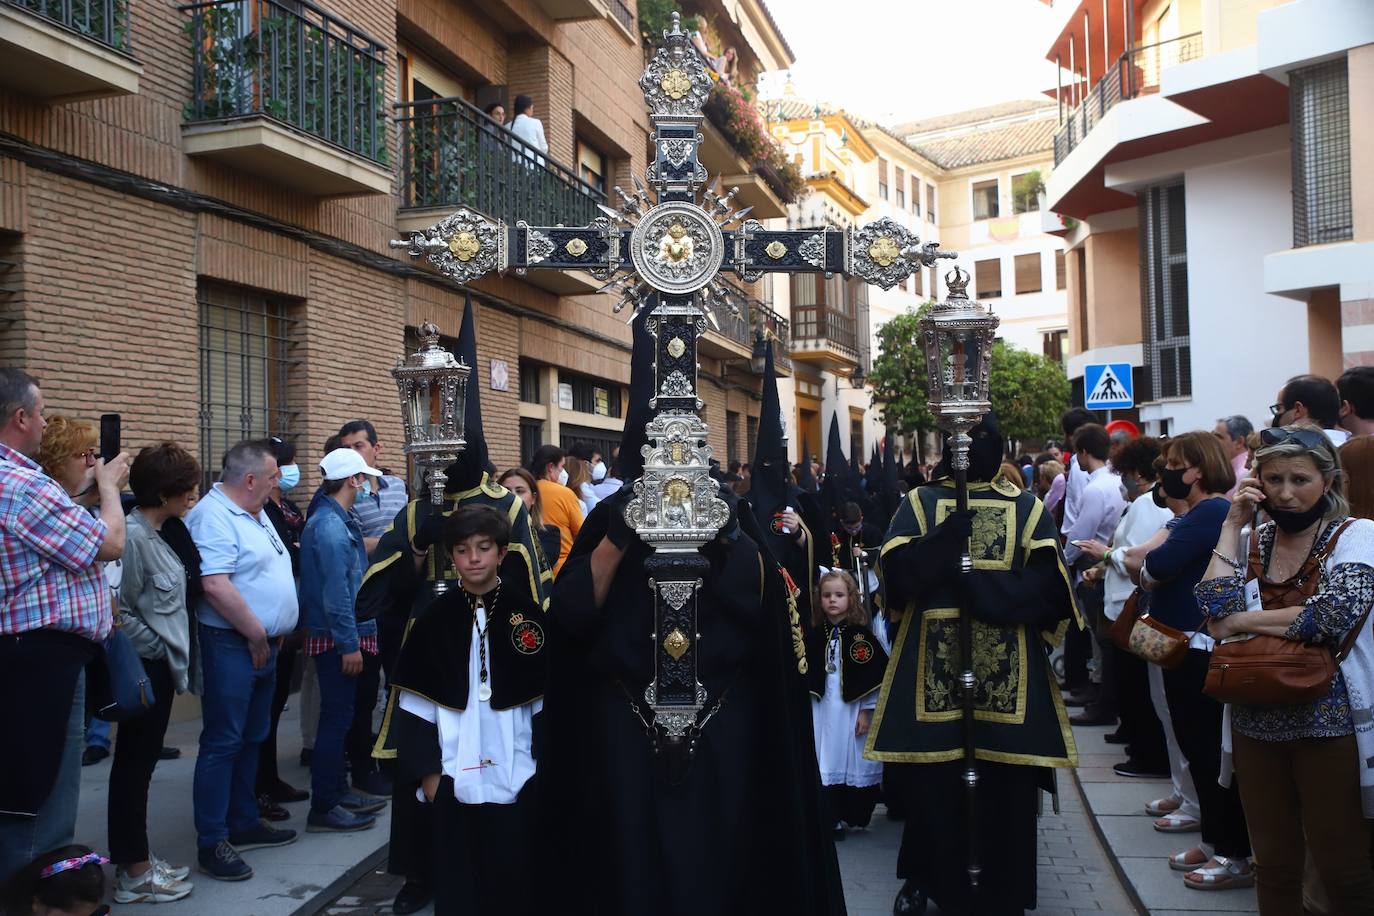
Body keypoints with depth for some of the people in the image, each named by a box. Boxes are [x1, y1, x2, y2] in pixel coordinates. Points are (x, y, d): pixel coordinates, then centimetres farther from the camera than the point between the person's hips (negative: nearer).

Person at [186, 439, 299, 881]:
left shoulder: (253, 514, 14)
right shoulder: (213, 516, -17)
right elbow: (215, 586, -26)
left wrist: (268, 637, 14)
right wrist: (256, 635, -18)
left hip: (262, 645, 10)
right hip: (232, 645, -10)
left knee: (251, 739, 17)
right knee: (223, 742, -4)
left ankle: (244, 823, 28)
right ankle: (211, 843, 4)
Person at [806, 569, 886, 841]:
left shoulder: (861, 635, -4)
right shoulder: (814, 635, 6)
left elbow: (873, 676, -5)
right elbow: (807, 673, 9)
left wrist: (866, 711, -8)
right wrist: (805, 708, 6)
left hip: (852, 708, -3)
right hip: (821, 708, 3)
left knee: (854, 761, 2)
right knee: (827, 762, 3)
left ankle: (855, 817, 13)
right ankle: (833, 818, 12)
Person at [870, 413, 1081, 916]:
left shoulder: (1027, 508, 8)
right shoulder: (920, 503, 8)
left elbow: (1047, 585, -5)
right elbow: (896, 570, -7)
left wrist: (973, 581, -15)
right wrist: (947, 537, -19)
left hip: (1007, 669, 0)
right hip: (931, 664, 0)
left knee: (1005, 788, 3)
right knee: (929, 782, 4)